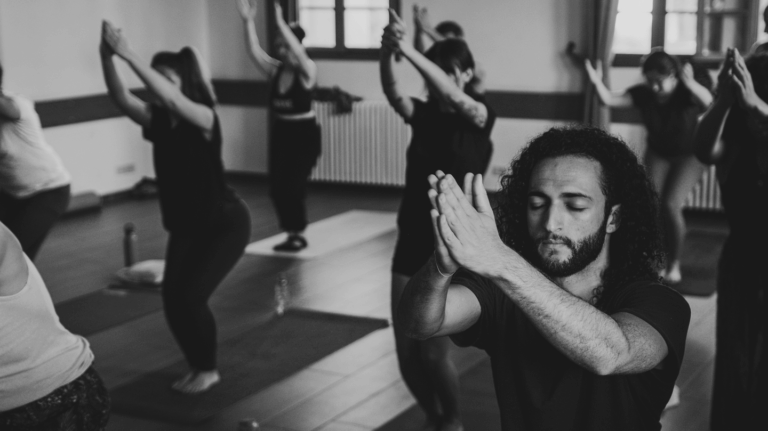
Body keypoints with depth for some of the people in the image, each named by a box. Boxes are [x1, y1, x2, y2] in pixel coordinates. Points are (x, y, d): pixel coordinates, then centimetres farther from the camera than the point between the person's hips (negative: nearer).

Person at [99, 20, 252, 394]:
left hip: (226, 223, -6)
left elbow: (170, 99, -39)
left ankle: (208, 369, 9)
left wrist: (129, 55, -44)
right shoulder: (156, 121, -3)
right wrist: (107, 58, -36)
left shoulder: (204, 118, -20)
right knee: (172, 296, -4)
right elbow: (121, 99, -20)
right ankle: (197, 366, 19)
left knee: (190, 295, -15)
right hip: (184, 226, 6)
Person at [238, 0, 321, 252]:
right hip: (280, 132, 6)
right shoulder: (275, 70, 3)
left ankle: (298, 235, 9)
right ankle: (292, 233, 17)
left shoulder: (307, 71, -12)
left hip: (304, 134, -6)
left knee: (293, 184, -6)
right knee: (277, 187, 4)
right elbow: (255, 52, -10)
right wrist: (248, 22, -22)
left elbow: (299, 53, -32)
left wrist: (281, 24, -39)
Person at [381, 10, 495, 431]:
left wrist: (409, 51, -39)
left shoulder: (480, 117, -5)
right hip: (412, 244, 5)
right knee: (406, 353, 7)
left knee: (433, 352, -6)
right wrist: (386, 56, -36)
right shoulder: (423, 114, 6)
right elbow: (393, 94, -16)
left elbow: (454, 98, -28)